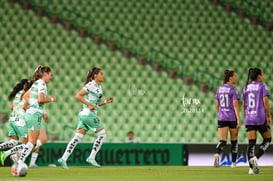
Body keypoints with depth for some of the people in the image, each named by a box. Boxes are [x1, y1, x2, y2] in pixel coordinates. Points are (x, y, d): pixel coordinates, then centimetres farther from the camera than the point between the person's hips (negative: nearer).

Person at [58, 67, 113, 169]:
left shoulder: (98, 87, 18)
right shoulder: (91, 85, -9)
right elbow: (78, 96, -16)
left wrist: (106, 102, 12)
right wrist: (89, 105, -19)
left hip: (84, 115, 9)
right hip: (88, 114, -9)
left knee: (77, 137, 2)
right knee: (102, 134, -1)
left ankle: (63, 159, -4)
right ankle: (91, 158, 0)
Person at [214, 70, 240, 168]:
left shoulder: (219, 89, 8)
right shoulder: (233, 89, -9)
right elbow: (235, 105, -16)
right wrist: (239, 120, -17)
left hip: (222, 118, 4)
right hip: (232, 118, -4)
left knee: (222, 141, -3)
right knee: (234, 141, 14)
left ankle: (217, 154, -33)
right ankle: (233, 163, 19)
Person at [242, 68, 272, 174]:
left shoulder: (246, 87, 11)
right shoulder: (262, 86, -3)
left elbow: (244, 105, 13)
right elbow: (265, 101, -11)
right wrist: (269, 116, -7)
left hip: (249, 118, 5)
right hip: (261, 117, -5)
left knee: (251, 143, 3)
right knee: (267, 140, 11)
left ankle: (252, 168, -3)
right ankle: (255, 158, -10)